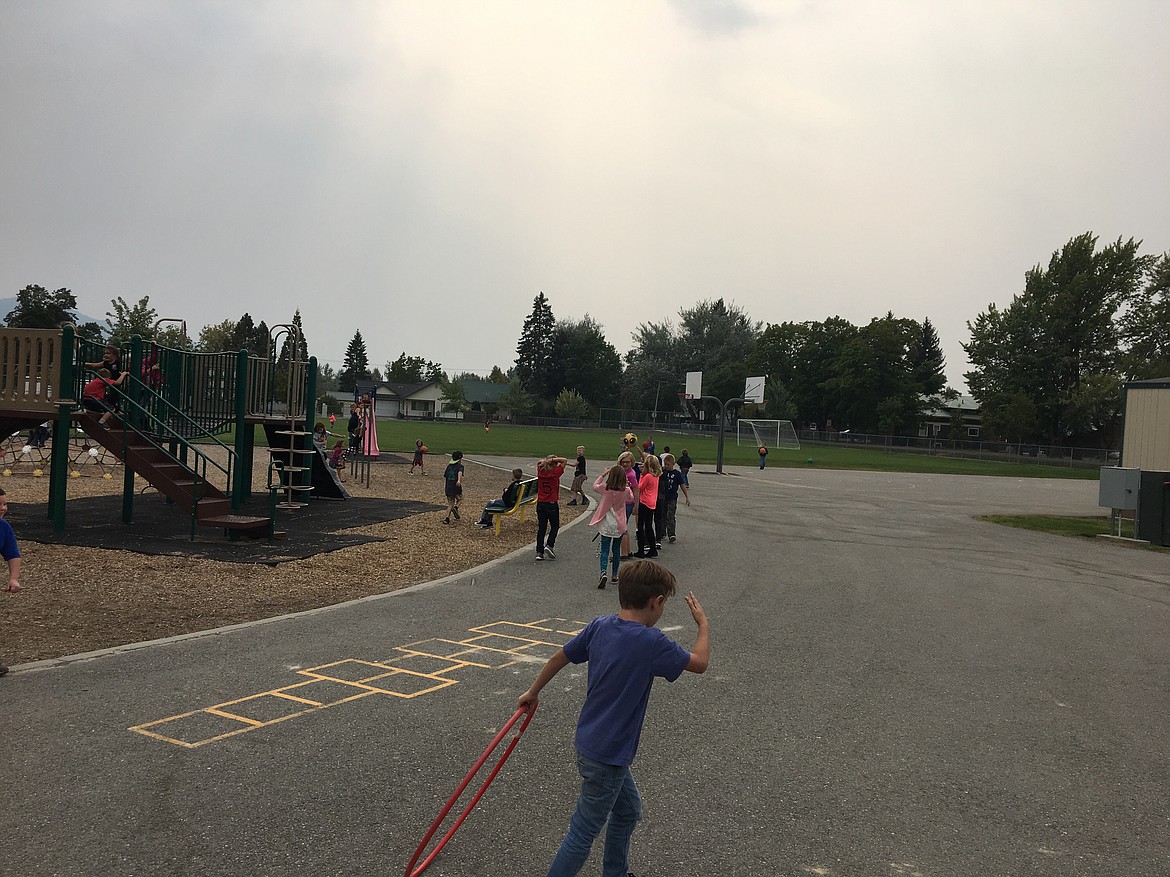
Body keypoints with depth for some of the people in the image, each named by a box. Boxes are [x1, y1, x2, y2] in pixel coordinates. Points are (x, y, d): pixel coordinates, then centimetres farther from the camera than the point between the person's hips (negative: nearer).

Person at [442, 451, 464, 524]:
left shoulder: (449, 465, 15)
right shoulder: (460, 466, -2)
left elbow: (444, 476, 19)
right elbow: (460, 473, -24)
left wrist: (444, 486, 29)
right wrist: (459, 480, -41)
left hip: (448, 488, 4)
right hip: (457, 488, -4)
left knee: (450, 503, 11)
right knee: (459, 499, 21)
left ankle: (447, 518, 0)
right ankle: (456, 507, -8)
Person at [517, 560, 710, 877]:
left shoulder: (600, 626, -3)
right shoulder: (651, 642, -23)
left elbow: (558, 658, 7)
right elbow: (700, 662, -9)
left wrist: (533, 692, 23)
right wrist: (703, 623, 7)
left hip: (592, 742, 9)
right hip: (607, 756, -9)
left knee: (628, 812, 26)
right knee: (583, 833, 5)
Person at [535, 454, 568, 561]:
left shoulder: (540, 472, -1)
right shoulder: (555, 473, -12)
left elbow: (538, 463, 20)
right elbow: (565, 460, -6)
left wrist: (546, 460, 1)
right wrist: (554, 459, -12)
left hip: (540, 504, 4)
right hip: (551, 504, -4)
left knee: (541, 528, 9)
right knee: (555, 526, 14)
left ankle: (539, 552, 6)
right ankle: (549, 546, -4)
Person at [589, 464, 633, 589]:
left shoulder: (605, 488, -12)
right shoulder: (625, 491, -11)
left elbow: (595, 486, 10)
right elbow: (631, 498, 12)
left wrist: (602, 475, 15)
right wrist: (627, 486, 17)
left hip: (606, 525, -1)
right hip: (619, 525, 1)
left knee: (605, 550, 0)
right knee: (616, 550, 16)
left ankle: (603, 573, -22)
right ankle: (615, 575, 23)